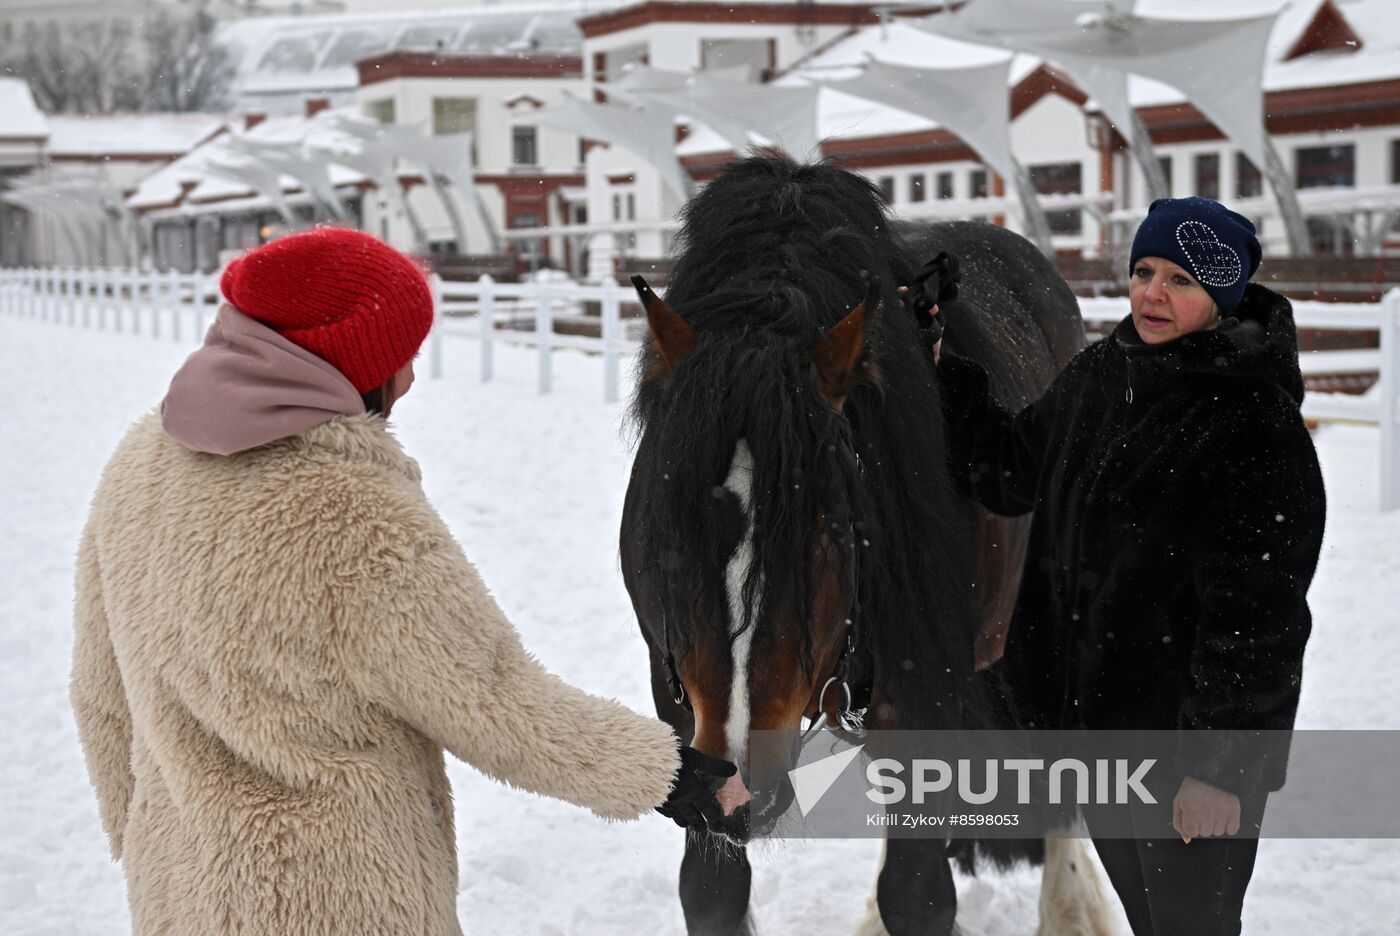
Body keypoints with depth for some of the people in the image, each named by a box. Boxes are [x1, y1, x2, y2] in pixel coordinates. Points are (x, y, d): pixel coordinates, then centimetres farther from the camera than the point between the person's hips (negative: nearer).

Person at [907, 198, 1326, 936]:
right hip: (1087, 717, 7)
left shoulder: (1258, 424, -20)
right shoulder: (1095, 376, 3)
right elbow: (1006, 474, 15)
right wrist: (947, 369, 7)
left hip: (1190, 734, -7)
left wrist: (1222, 766, -21)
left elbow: (1256, 616, -21)